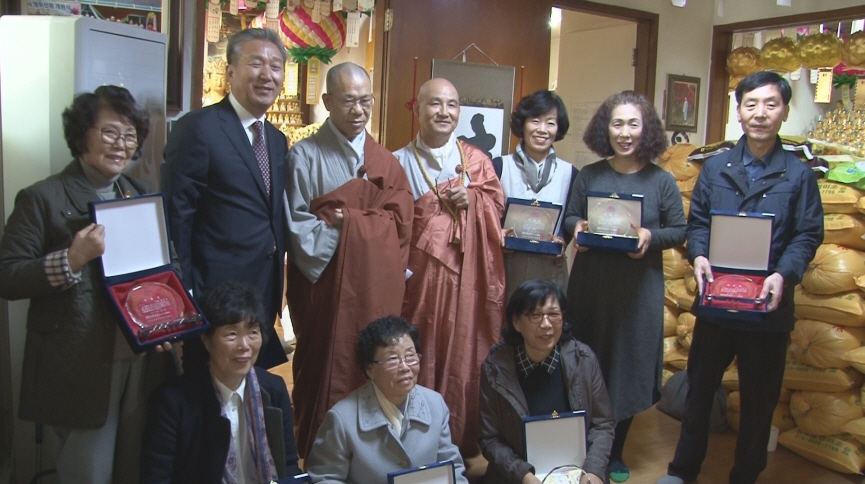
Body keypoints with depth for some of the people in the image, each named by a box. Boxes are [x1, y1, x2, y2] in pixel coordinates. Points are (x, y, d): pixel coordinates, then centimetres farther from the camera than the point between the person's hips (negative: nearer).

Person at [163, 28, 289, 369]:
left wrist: (276, 289, 11)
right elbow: (176, 215, -13)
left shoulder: (277, 139, 12)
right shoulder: (198, 128, -11)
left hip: (265, 291, 7)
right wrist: (185, 295, -14)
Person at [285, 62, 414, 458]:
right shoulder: (305, 155, -1)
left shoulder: (385, 162, 12)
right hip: (326, 283, -3)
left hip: (376, 285, 4)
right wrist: (357, 224, -14)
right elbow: (297, 224, -8)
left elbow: (399, 223, 8)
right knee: (324, 370, 3)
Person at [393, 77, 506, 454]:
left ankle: (463, 438, 21)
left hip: (466, 274, 2)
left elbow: (498, 205, 6)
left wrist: (471, 199, -12)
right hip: (419, 274, -1)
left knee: (463, 353, 7)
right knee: (419, 357, 5)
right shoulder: (400, 162, 3)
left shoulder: (476, 160, 9)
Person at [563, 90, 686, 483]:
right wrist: (578, 227, -14)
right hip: (590, 283, 1)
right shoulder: (589, 176, 2)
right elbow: (569, 218, 8)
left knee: (628, 366, 8)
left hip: (638, 288, -1)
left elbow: (679, 230, 0)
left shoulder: (661, 181, -2)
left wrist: (651, 236, -18)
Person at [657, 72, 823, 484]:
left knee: (759, 400, 11)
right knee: (699, 388, 13)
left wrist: (784, 274, -20)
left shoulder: (798, 174, -2)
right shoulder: (715, 167, 5)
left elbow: (808, 235, -4)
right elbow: (697, 221, 6)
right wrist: (699, 255, -13)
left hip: (768, 305, -1)